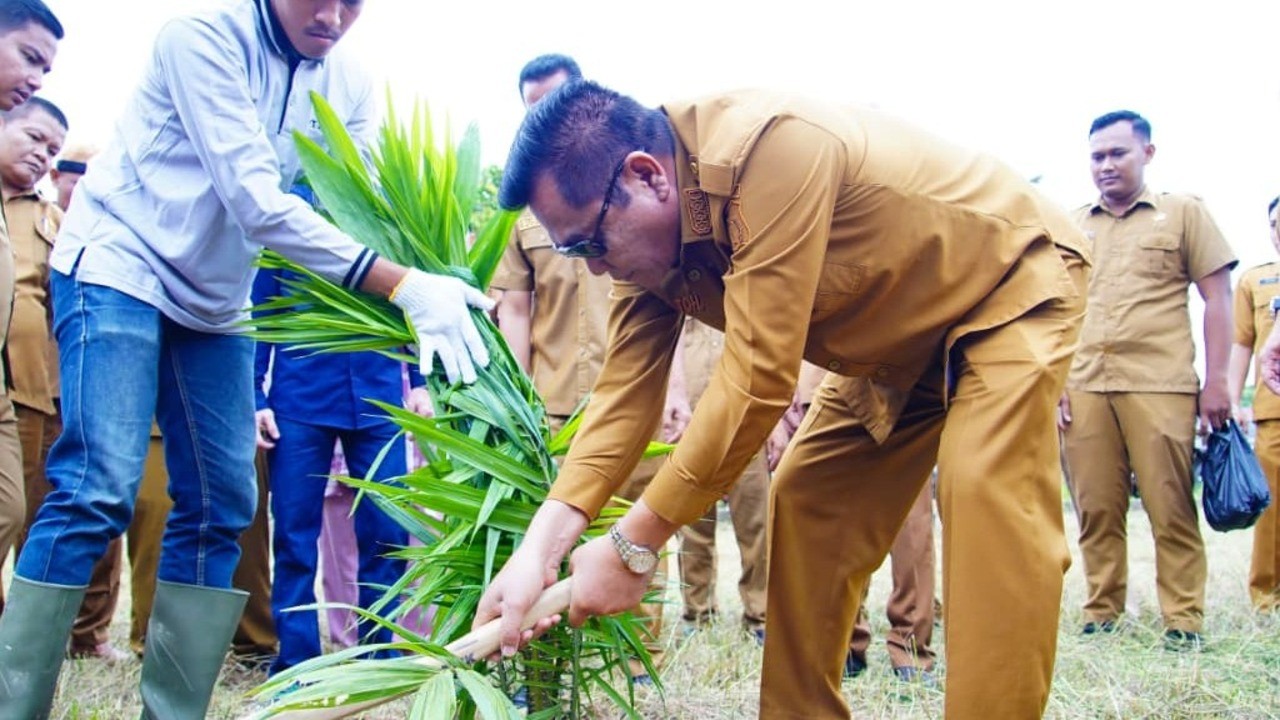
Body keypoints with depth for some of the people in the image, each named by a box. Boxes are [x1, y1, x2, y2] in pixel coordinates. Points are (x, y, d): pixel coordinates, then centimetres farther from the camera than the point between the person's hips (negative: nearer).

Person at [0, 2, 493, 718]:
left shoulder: (352, 88, 1)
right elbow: (256, 201, -28)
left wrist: (430, 289, -30)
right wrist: (403, 284, -36)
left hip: (216, 300, 7)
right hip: (120, 267, -6)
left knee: (221, 505, 0)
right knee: (99, 490, -18)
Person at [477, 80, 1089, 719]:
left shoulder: (769, 149, -37)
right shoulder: (643, 230, -10)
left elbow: (758, 377, -36)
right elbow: (626, 391, -11)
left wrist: (631, 546, -30)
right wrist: (540, 547, -25)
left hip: (1012, 286, -8)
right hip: (898, 343, 8)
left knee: (990, 500, -26)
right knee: (802, 507, 1)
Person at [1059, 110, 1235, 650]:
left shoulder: (1183, 213, 9)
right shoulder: (1072, 227, 17)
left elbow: (1217, 297, 6)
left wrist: (1217, 379, -2)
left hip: (1160, 385, -3)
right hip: (1084, 385, 3)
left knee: (1171, 508, -4)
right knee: (1095, 508, 2)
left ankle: (1183, 620, 4)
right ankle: (1102, 613, 12)